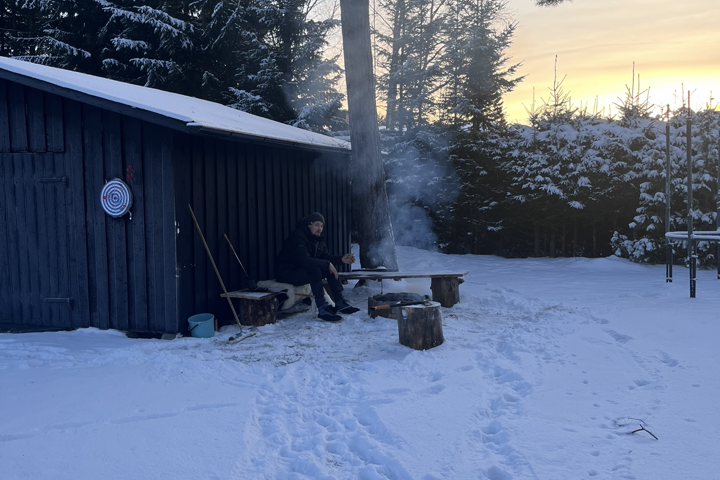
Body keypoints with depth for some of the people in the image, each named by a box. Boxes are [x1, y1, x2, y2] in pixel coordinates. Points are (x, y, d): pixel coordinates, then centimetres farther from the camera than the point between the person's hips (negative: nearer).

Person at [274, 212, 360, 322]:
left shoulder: (317, 238, 7)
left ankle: (340, 303, -1)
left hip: (302, 270, 10)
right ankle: (322, 310, -33)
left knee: (330, 268, -2)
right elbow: (305, 260, -34)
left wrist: (341, 259, -9)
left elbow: (325, 256, 9)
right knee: (315, 270, -34)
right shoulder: (298, 236, -23)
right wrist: (327, 264, -30)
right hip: (286, 273, -10)